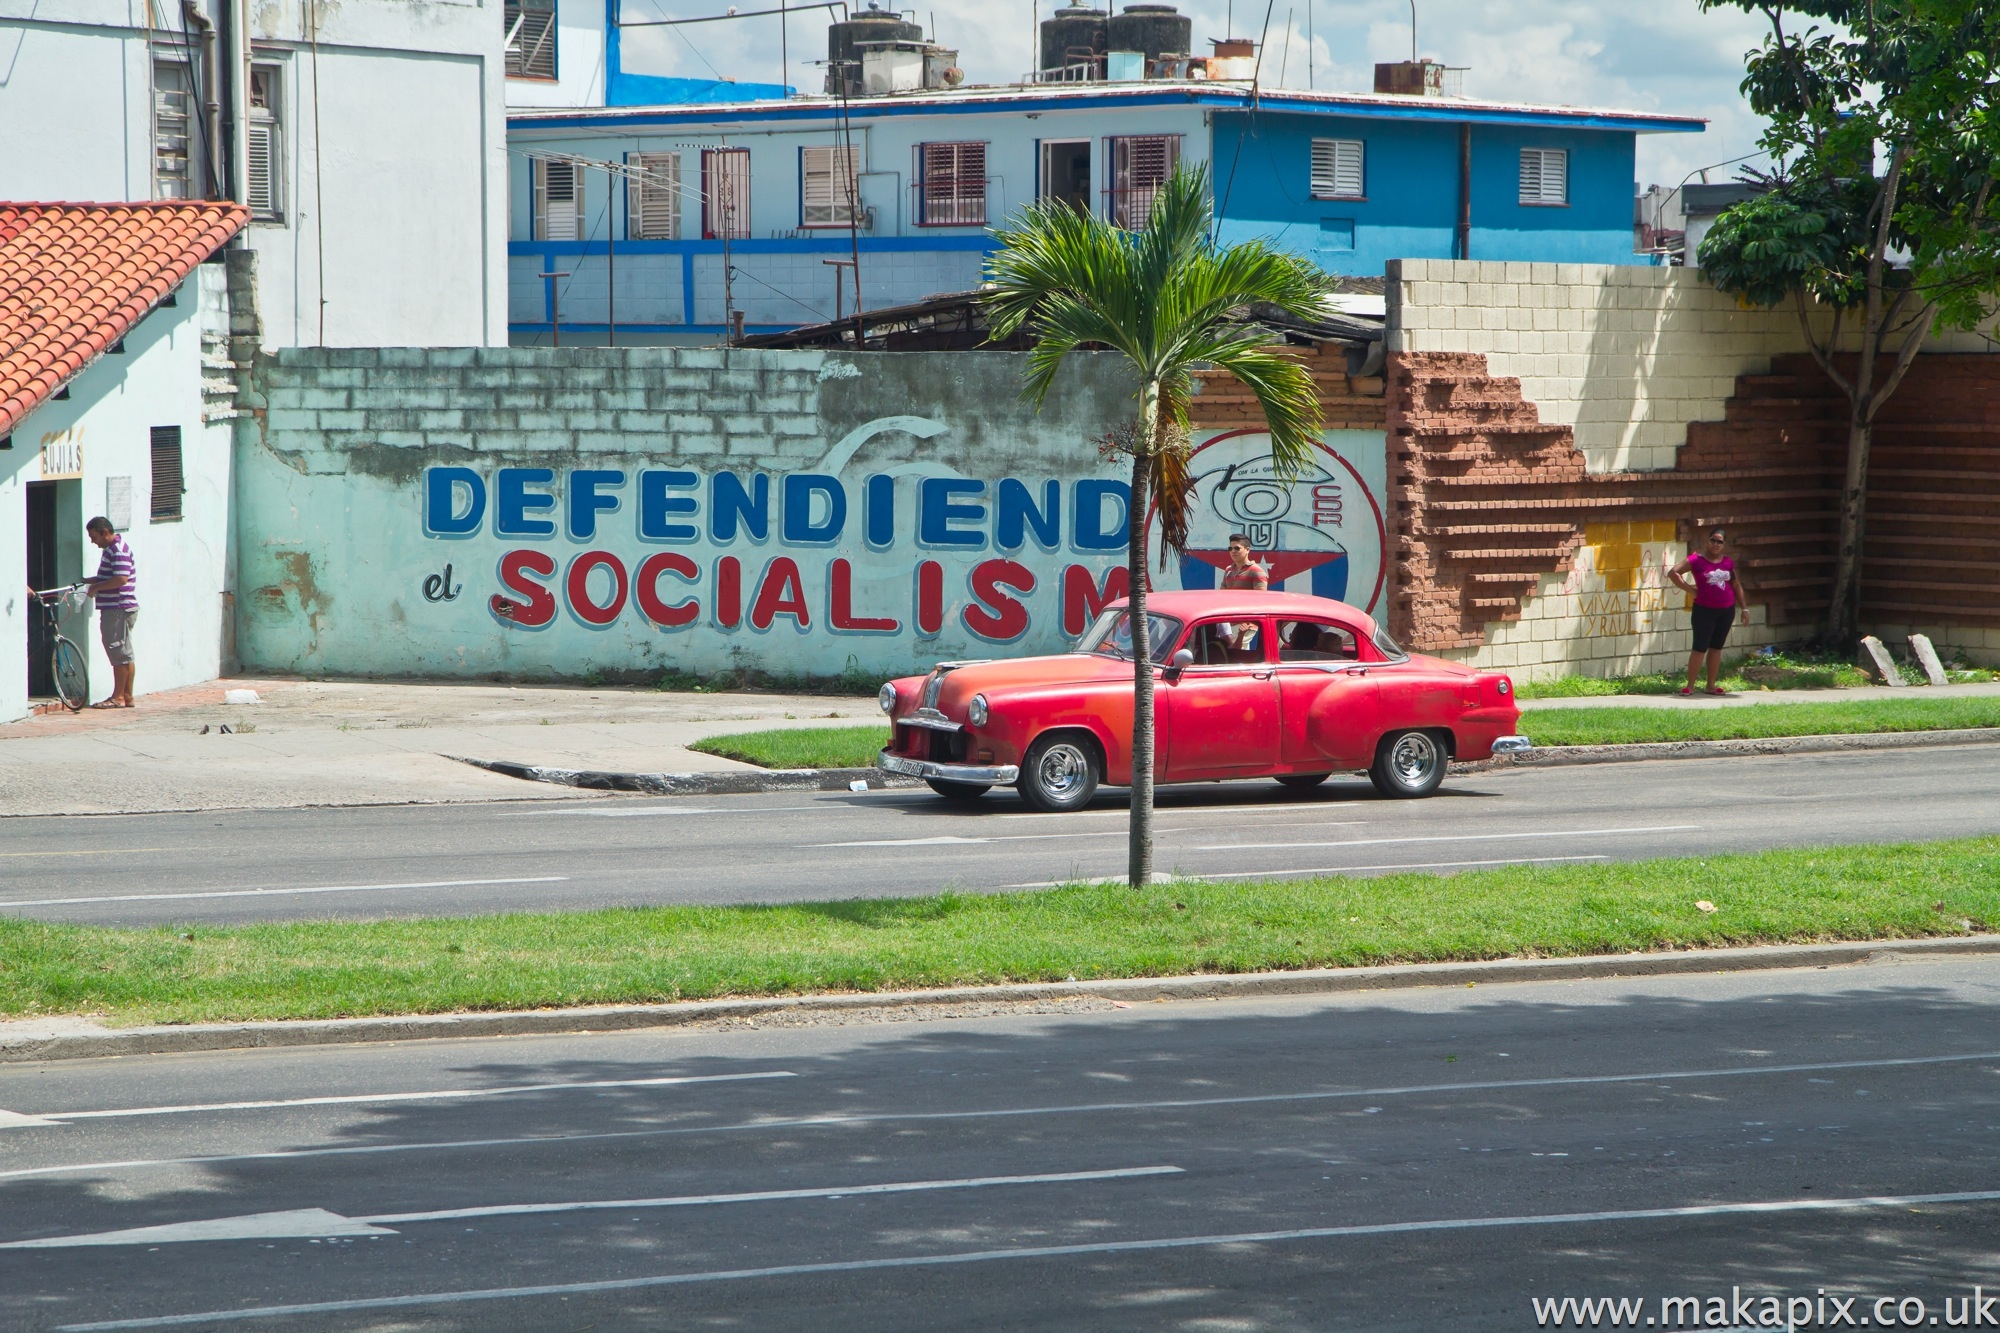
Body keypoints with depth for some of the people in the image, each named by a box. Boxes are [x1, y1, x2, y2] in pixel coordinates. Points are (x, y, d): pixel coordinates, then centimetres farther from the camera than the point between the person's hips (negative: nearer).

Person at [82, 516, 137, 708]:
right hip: (116, 609, 11)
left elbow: (121, 579, -26)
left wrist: (96, 587, -16)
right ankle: (127, 696, 14)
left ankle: (118, 697, -4)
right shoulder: (112, 549, 18)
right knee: (125, 654, 11)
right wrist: (89, 581, 11)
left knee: (120, 654, -7)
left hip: (119, 610, -11)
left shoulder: (118, 551, -16)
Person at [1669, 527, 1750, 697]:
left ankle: (1711, 685, 16)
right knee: (1700, 647, -7)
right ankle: (1690, 685, -2)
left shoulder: (1728, 563, 8)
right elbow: (1674, 573, -10)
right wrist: (1689, 589, -11)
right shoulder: (1696, 559, -6)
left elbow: (1737, 587, 15)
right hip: (1705, 610, -5)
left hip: (1726, 610, 5)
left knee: (1716, 647, 10)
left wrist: (1744, 608, 13)